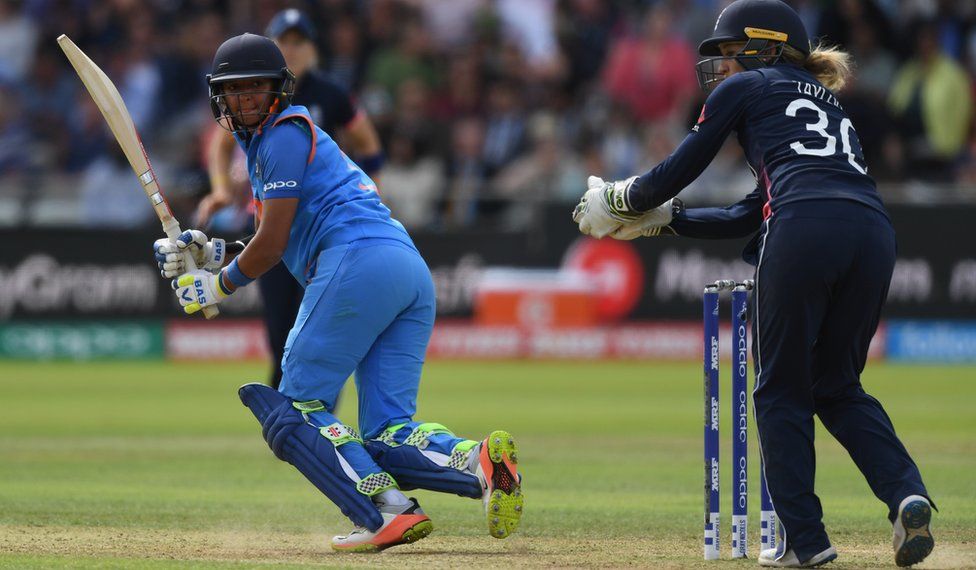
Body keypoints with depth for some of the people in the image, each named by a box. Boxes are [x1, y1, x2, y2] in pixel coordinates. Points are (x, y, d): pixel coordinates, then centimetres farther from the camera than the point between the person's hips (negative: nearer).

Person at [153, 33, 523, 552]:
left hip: (359, 264, -9)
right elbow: (281, 245, 33)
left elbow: (272, 244, -1)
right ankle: (478, 460, -27)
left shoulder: (285, 133, 4)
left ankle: (387, 510, -23)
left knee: (296, 408, -3)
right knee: (387, 433, 2)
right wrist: (211, 252, 23)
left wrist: (217, 287, 12)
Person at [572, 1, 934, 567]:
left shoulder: (747, 88, 18)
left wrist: (622, 199, 39)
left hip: (805, 232, -6)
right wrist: (658, 220, 39)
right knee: (836, 385, 18)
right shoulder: (829, 106, 37)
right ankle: (906, 494, -5)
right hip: (874, 234, 6)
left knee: (782, 389, 8)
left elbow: (680, 169, 21)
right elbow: (751, 216, 36)